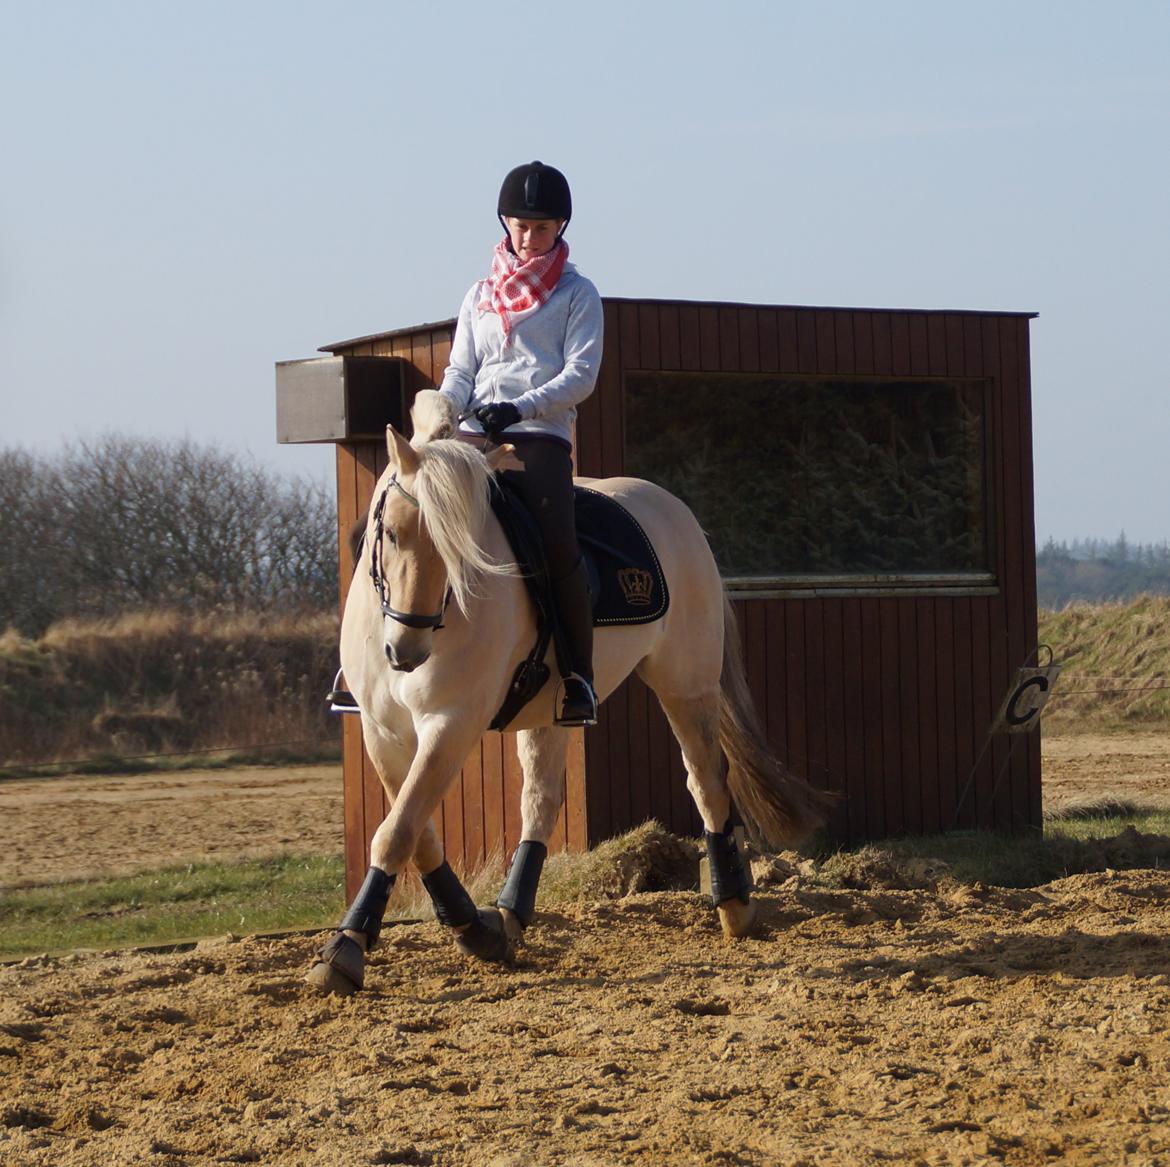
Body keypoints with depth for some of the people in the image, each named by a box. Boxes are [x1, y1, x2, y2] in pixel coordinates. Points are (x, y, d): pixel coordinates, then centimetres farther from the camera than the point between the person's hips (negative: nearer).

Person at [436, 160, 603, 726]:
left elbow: (581, 375, -1)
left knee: (558, 546, -26)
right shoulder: (480, 296, 23)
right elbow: (460, 372, 18)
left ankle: (579, 678, -17)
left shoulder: (576, 294, 11)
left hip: (541, 436, -4)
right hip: (474, 436, 4)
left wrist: (518, 407, -16)